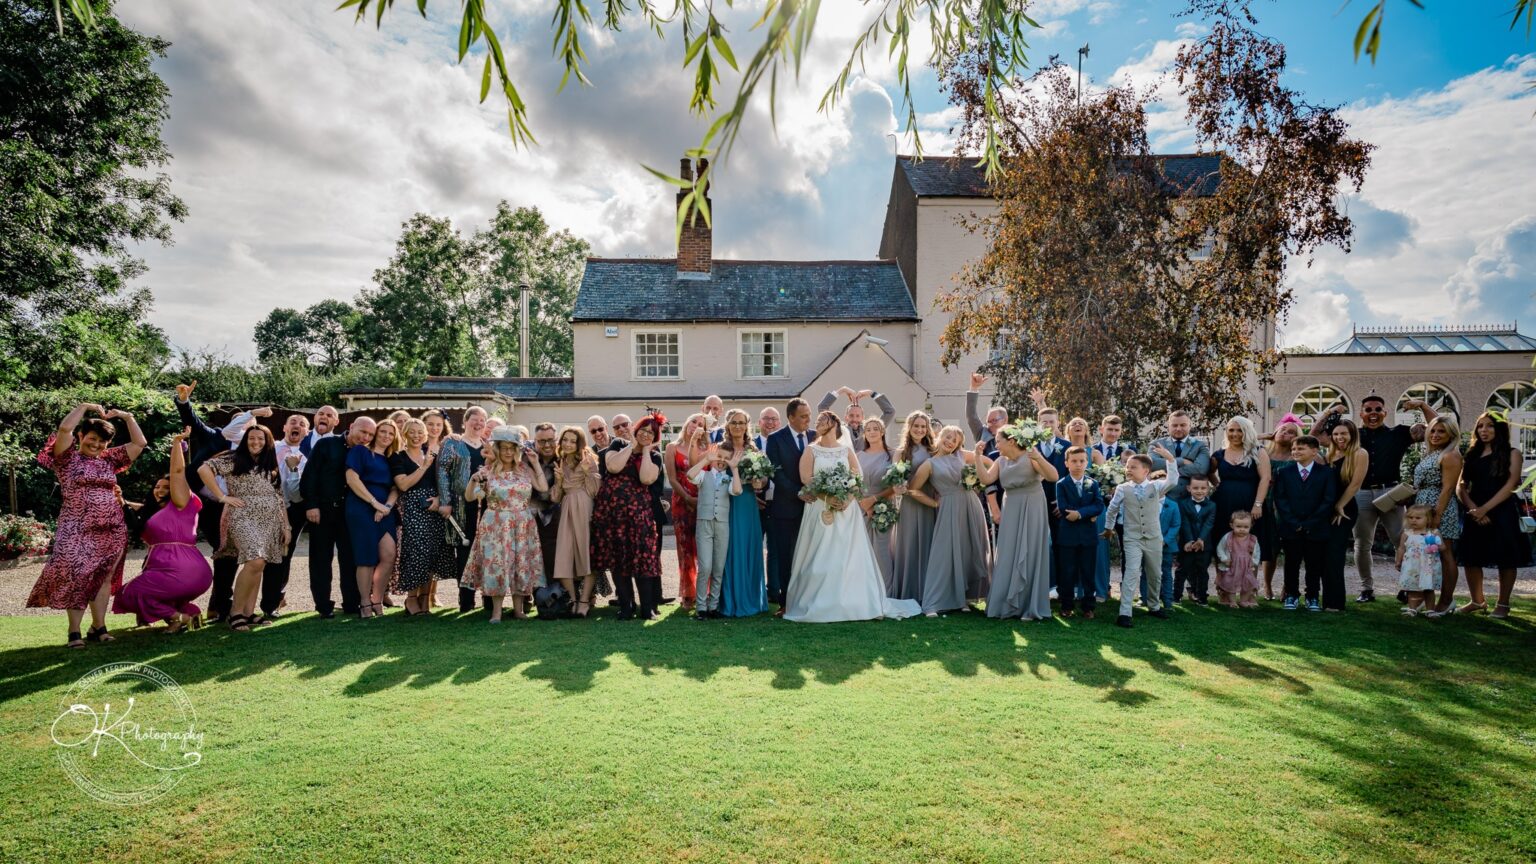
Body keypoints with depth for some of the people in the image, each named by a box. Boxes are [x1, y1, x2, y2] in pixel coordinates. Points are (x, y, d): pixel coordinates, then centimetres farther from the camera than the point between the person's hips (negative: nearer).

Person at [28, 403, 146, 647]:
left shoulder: (109, 459, 14)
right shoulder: (68, 458, 2)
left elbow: (139, 443, 14)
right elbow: (64, 429, -14)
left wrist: (127, 416, 8)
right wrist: (84, 406, -5)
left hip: (112, 531, 4)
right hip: (77, 530, -4)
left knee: (103, 579, 5)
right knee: (76, 579, -8)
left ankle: (98, 626, 11)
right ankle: (74, 632, -3)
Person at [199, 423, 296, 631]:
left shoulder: (271, 467, 18)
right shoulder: (234, 459, 3)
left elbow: (280, 498, 17)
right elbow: (204, 469, -9)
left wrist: (286, 526, 12)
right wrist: (223, 497, -10)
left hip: (269, 522, 6)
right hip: (243, 518, -6)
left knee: (258, 566, 4)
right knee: (255, 562, -22)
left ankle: (249, 612, 11)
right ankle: (235, 612, -9)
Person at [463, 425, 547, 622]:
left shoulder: (525, 469, 4)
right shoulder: (487, 471, -1)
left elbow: (543, 488, -5)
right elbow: (469, 497, -4)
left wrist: (536, 464, -4)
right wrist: (473, 480, -22)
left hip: (522, 526, 2)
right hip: (496, 526, -2)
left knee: (521, 565, 4)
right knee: (496, 565, -4)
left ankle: (518, 608, 15)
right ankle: (496, 610, 4)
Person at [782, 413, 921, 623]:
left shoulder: (847, 449, 11)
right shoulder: (811, 450, 6)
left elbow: (858, 478, 5)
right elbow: (806, 479, -5)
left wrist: (847, 499, -12)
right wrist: (828, 497, -16)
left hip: (846, 509, 1)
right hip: (820, 509, -1)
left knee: (849, 557, -1)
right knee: (821, 557, -3)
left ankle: (852, 602, 5)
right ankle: (819, 604, 2)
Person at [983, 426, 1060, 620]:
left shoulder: (1030, 457, -11)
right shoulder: (1000, 462, 4)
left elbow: (1054, 477, -20)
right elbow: (986, 480, -9)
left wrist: (1039, 458, -34)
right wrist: (978, 457, -15)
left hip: (1031, 511, -5)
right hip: (1011, 512, 5)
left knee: (1029, 555, 1)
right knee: (1008, 556, 8)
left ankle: (1031, 606, 12)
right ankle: (1008, 604, 19)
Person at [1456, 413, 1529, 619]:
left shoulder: (1512, 453, 2)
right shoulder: (1472, 455, 13)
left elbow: (1510, 485, -8)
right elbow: (1461, 487, 7)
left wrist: (1484, 509, -16)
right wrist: (1473, 509, -10)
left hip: (1501, 513, -4)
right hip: (1475, 514, 4)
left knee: (1505, 560, 1)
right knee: (1471, 558, 4)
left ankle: (1503, 604, 12)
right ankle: (1477, 601, 17)